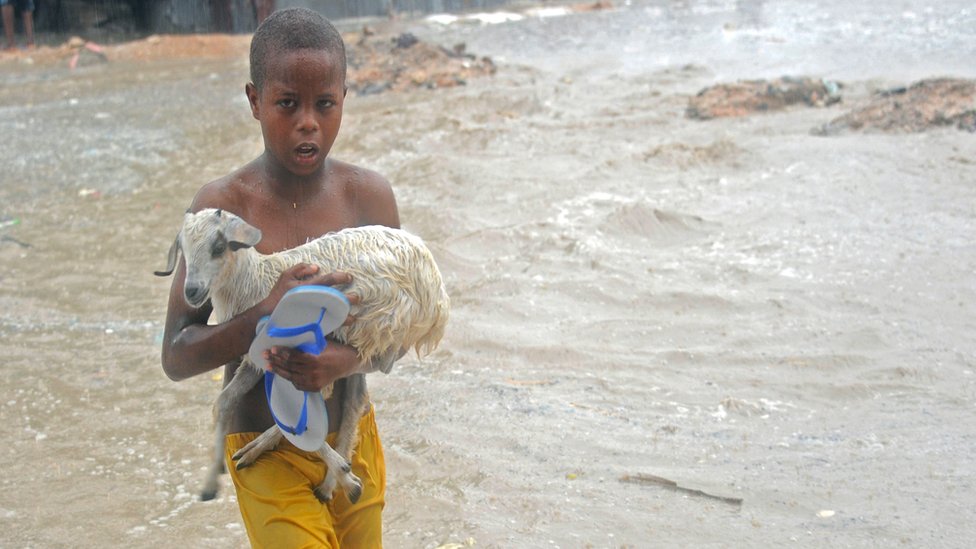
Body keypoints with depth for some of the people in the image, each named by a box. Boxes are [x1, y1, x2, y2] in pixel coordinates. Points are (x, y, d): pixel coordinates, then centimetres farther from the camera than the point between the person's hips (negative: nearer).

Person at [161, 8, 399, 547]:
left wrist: (349, 360, -22)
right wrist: (268, 316, -30)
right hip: (270, 456, -3)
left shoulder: (368, 194, -6)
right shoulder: (223, 204, -14)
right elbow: (176, 356, -13)